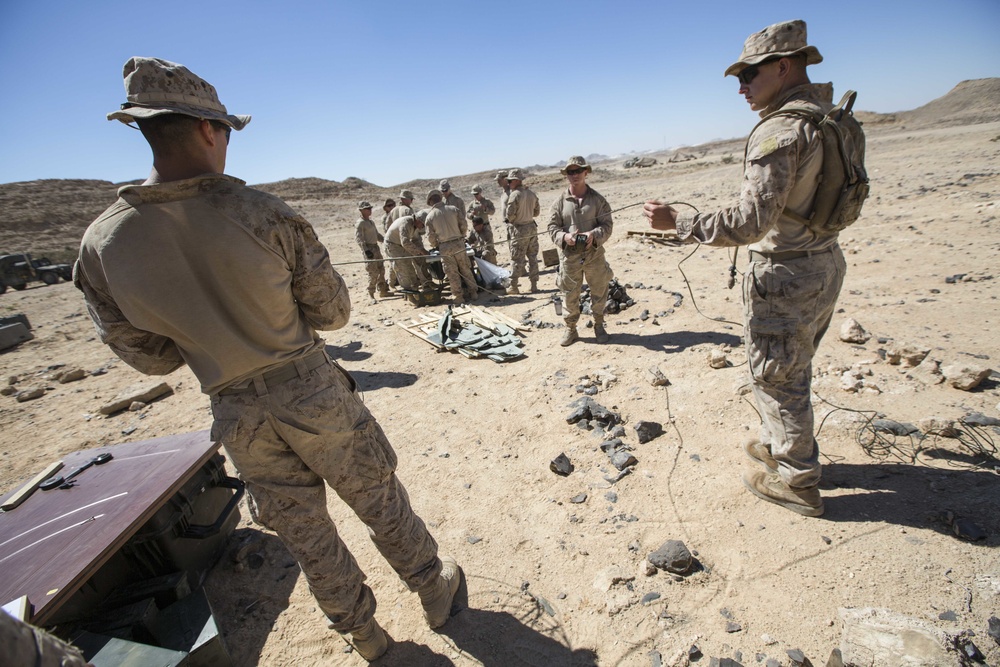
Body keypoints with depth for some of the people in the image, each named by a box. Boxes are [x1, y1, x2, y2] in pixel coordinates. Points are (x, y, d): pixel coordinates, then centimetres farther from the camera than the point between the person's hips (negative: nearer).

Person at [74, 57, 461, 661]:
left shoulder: (100, 245, -8)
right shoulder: (266, 215, -18)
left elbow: (148, 355, 2)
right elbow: (333, 313, -9)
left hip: (238, 414, 3)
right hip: (314, 392, -3)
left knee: (303, 529, 22)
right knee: (380, 500, 19)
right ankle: (434, 587, 42)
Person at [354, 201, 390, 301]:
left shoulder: (371, 221, 16)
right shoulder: (360, 223, -10)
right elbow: (358, 238, -17)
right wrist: (366, 250, -26)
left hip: (376, 247, 9)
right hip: (369, 248, -9)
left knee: (381, 269, 13)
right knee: (373, 272, -9)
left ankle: (383, 291, 24)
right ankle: (371, 294, 1)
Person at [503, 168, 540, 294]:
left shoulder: (514, 195, -15)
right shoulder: (532, 194, 5)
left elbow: (509, 215, -16)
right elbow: (537, 212, 13)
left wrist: (512, 220, 4)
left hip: (520, 230, -6)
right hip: (532, 227, 6)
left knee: (517, 260, 1)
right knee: (533, 257, 12)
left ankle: (513, 286, 8)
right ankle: (534, 285, 16)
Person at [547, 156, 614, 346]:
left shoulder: (597, 199, 1)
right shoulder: (560, 201, 1)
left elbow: (607, 224, -1)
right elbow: (552, 227, 1)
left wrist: (595, 234, -21)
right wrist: (565, 236, -19)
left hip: (594, 254, 1)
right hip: (569, 255, 0)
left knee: (599, 292, 11)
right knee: (570, 295, 7)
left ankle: (599, 326, 30)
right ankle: (571, 330, 23)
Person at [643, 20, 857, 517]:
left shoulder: (781, 131, -21)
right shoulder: (826, 117, 9)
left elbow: (751, 223, -28)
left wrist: (676, 223, -22)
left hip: (786, 276, -10)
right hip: (825, 264, 10)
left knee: (778, 377, 5)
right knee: (791, 370, 23)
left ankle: (796, 482, 21)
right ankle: (779, 445, 42)